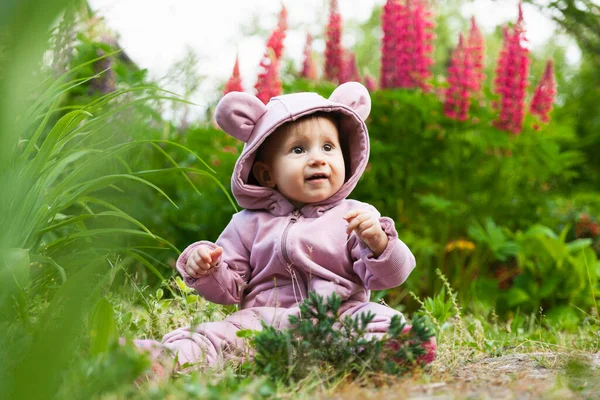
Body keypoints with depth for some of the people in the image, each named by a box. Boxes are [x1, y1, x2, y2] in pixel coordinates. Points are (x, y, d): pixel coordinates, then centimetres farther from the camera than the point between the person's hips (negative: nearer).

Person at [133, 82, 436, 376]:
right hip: (264, 323, 1)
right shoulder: (250, 224, 12)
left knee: (382, 319, -28)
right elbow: (229, 289, 14)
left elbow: (387, 276, -1)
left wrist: (377, 241, -22)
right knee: (217, 335, -25)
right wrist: (207, 272, -8)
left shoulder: (356, 217, 7)